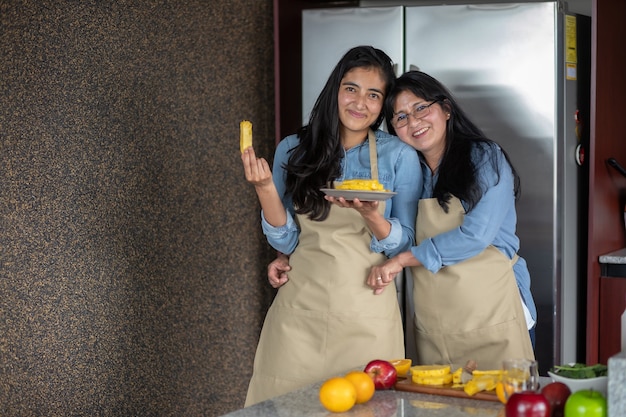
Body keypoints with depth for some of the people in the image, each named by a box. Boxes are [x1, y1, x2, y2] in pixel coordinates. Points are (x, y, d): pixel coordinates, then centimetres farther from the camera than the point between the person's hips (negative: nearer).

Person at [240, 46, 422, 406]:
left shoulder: (400, 156, -3)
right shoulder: (293, 150, 2)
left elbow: (403, 244, -2)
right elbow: (286, 242, 2)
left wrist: (370, 216, -22)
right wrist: (265, 188, -15)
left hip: (367, 312, -1)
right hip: (300, 309, 1)